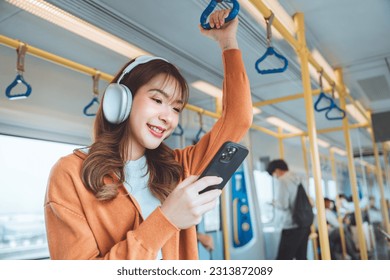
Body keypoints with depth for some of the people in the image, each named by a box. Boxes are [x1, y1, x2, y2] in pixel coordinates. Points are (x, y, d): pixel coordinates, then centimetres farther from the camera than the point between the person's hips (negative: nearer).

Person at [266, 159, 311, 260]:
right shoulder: (297, 179, 12)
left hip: (292, 227, -8)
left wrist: (275, 203, 2)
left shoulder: (283, 180, -12)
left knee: (282, 260, -2)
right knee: (301, 258, 15)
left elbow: (282, 205, -19)